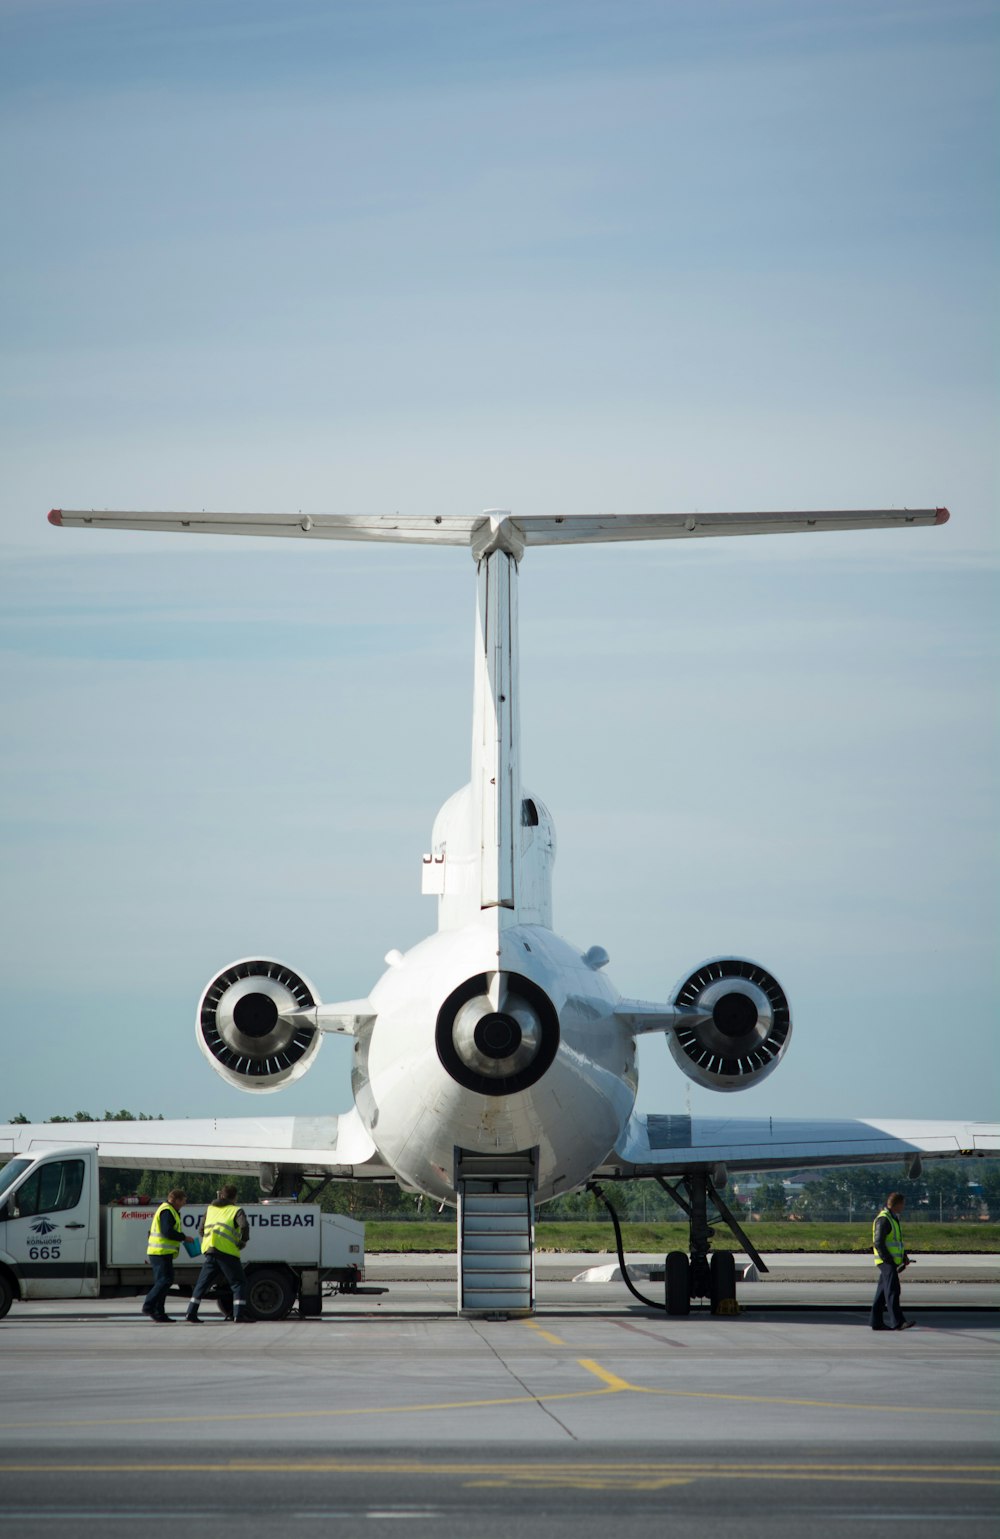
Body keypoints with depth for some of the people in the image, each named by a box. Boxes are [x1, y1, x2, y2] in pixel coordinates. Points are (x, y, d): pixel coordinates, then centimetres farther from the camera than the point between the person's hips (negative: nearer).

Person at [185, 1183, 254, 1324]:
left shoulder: (210, 1208, 21)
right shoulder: (236, 1210, 5)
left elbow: (201, 1230, 23)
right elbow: (244, 1226, -13)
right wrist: (243, 1242, 0)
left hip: (209, 1251, 5)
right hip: (227, 1252, -5)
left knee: (202, 1283, 13)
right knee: (238, 1282, 1)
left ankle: (191, 1313, 9)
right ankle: (239, 1314, -11)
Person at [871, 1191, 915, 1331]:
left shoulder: (893, 1218, 18)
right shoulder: (883, 1219, -14)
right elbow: (878, 1243, -19)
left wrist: (904, 1256, 13)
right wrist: (890, 1261, -19)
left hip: (893, 1261, 10)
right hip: (886, 1261, -10)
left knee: (882, 1292, 11)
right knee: (892, 1290, -15)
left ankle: (877, 1322, 13)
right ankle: (897, 1322, -21)